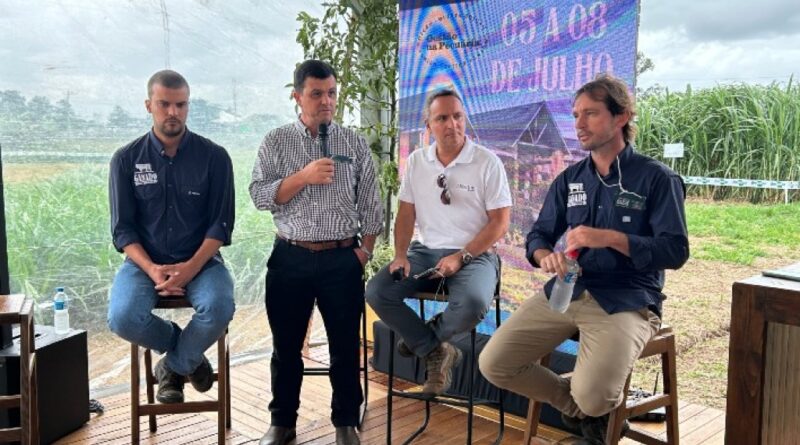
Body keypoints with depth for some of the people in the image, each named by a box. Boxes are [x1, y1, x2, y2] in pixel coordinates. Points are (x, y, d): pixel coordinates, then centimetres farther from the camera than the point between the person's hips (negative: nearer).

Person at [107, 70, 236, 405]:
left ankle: (174, 366, 1)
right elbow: (122, 228, 0)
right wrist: (152, 270, -17)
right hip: (145, 261, 1)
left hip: (201, 260, -1)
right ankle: (188, 354, 5)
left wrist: (191, 267, -19)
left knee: (219, 307, -31)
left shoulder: (214, 157, -1)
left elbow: (221, 223, -4)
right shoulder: (126, 160, 1)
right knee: (123, 318, -28)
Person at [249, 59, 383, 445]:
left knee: (345, 346, 8)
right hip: (290, 258, 0)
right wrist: (303, 177, -18)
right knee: (286, 346, 11)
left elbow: (370, 203, 6)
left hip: (342, 259, 0)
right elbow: (259, 195, -5)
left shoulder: (354, 143, 5)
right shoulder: (277, 142, 4)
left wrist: (365, 249, -2)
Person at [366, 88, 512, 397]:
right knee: (376, 292, -19)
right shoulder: (416, 162, 8)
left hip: (474, 254, -4)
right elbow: (406, 213, 11)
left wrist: (461, 257, -16)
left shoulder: (487, 162, -5)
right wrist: (400, 254, -6)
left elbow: (500, 222, -7)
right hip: (425, 251, 4)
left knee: (473, 303, -35)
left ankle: (423, 339, 0)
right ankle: (435, 352, -3)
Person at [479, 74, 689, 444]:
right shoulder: (569, 179, 13)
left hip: (627, 302, -5)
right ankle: (578, 407, 18)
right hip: (565, 292, 5)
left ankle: (595, 408, 15)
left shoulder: (657, 178, -3)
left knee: (592, 397, -27)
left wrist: (609, 238, -22)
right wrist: (545, 256, -12)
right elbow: (538, 235, 13)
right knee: (493, 364, -7)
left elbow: (675, 251, -10)